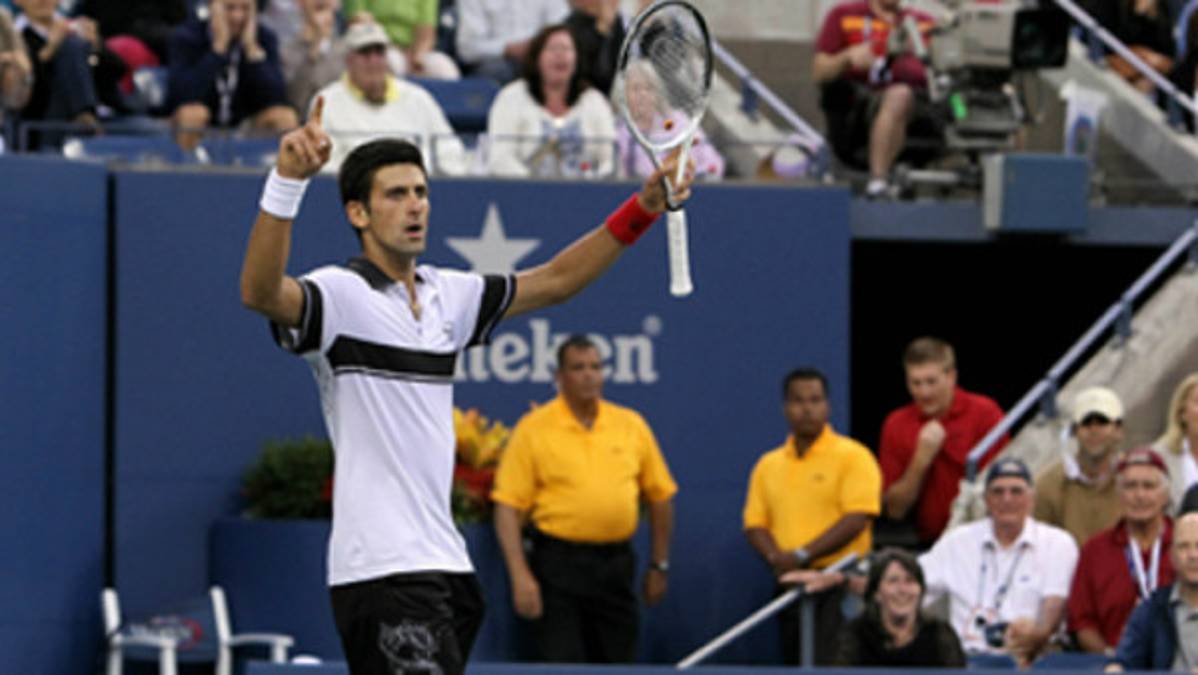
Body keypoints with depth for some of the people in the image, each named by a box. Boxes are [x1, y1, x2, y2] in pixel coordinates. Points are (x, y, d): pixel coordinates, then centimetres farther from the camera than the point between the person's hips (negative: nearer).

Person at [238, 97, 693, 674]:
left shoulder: (448, 296, 16)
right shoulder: (340, 295, -8)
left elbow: (555, 280, 25)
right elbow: (261, 293, -29)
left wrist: (644, 207, 15)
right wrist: (287, 181, -43)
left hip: (443, 561, 9)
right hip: (381, 571, -9)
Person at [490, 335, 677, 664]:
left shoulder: (632, 425, 8)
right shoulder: (533, 429, -3)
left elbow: (660, 496, 16)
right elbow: (508, 507, -7)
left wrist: (660, 565, 13)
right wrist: (520, 576, -15)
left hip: (616, 564, 4)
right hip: (559, 562, -4)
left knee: (619, 659, 7)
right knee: (561, 663, -8)